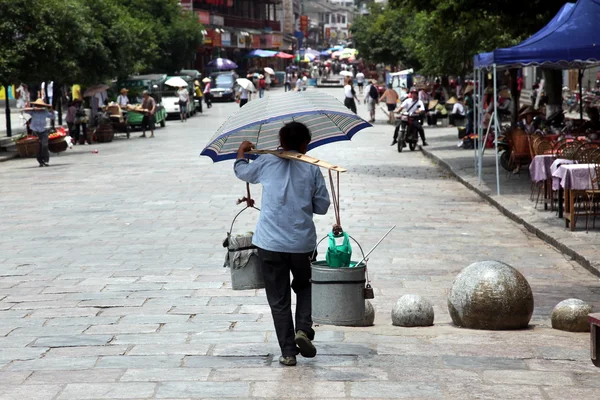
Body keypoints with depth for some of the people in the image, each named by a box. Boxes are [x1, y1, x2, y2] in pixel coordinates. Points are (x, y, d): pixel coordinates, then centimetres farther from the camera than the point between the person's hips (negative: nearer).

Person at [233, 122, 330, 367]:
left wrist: (242, 152, 39)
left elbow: (241, 171, 20)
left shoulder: (267, 163, 0)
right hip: (302, 243, 0)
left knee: (279, 299, 7)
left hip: (270, 244, 0)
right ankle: (303, 329, 4)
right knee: (304, 286, 25)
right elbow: (322, 206, 3)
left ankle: (288, 352, 7)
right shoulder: (312, 169, -1)